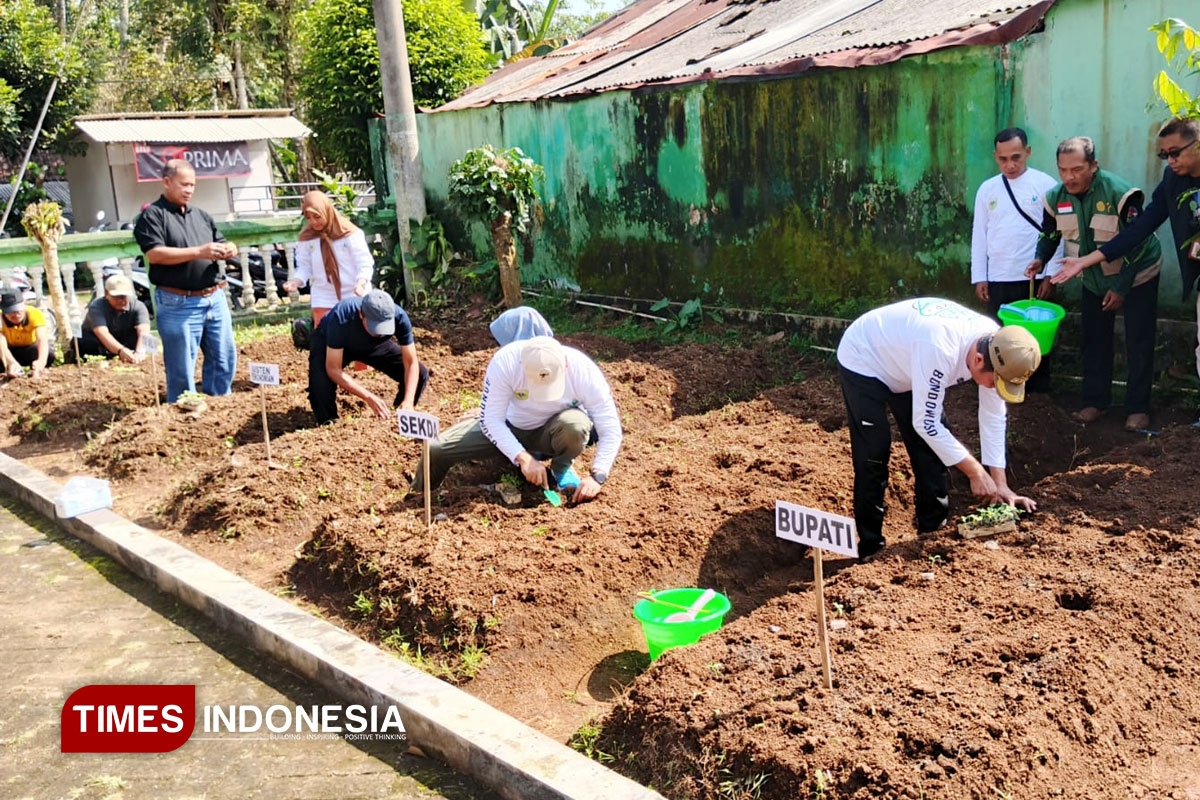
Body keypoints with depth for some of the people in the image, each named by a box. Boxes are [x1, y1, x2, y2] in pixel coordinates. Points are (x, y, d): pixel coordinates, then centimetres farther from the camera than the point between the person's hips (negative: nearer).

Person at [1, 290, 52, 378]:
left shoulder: (35, 314, -29)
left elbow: (42, 339, -44)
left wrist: (41, 361, -65)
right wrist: (12, 363, -64)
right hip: (11, 351, 0)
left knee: (49, 353, -32)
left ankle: (34, 370, 0)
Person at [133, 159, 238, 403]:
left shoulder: (201, 215, 18)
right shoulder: (152, 215, -2)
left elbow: (220, 244, 22)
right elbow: (154, 254, -15)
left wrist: (228, 250, -4)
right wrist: (199, 252, -20)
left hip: (214, 298, 6)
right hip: (178, 304, -6)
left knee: (224, 359, 10)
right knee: (182, 370, 0)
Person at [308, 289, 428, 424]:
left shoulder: (398, 316, -34)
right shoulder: (341, 318, -41)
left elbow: (411, 363, -26)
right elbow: (333, 369, -37)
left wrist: (408, 401, -40)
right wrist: (369, 397, -45)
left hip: (374, 345, 3)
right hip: (329, 344, -3)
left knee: (420, 375, -13)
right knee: (322, 389, -31)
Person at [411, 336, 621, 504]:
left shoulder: (585, 372, -33)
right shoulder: (505, 362, -32)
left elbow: (611, 430, -25)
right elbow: (491, 419, -25)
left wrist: (596, 476, -36)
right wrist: (523, 458, -36)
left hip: (552, 432, -1)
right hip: (510, 426, 1)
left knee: (575, 425, -38)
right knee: (436, 449, -16)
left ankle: (562, 468, -2)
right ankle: (418, 499, 20)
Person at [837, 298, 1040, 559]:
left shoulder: (997, 346, -19)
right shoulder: (940, 350, -42)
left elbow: (994, 416, -8)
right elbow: (925, 422, -32)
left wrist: (1000, 484, -7)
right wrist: (975, 472, -24)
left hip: (904, 366, 8)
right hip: (862, 363, -7)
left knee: (932, 446, 3)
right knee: (873, 456, -12)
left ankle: (934, 532, 17)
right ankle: (870, 547, 0)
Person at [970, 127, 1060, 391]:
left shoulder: (1046, 185, -3)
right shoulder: (987, 189, 5)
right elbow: (979, 235, 7)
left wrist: (1051, 274, -8)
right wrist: (979, 277, 3)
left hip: (1035, 277, -2)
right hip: (998, 279, 2)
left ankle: (1039, 393, 17)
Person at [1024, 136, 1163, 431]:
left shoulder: (1119, 193, -28)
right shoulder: (1056, 197, -12)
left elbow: (1136, 244, -22)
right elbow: (1049, 233, 4)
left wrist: (1122, 287, -22)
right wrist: (1040, 259, -17)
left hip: (1136, 277, -5)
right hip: (1094, 280, 5)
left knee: (1139, 345, -1)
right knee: (1094, 341, 10)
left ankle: (1138, 408, 8)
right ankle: (1095, 401, 22)